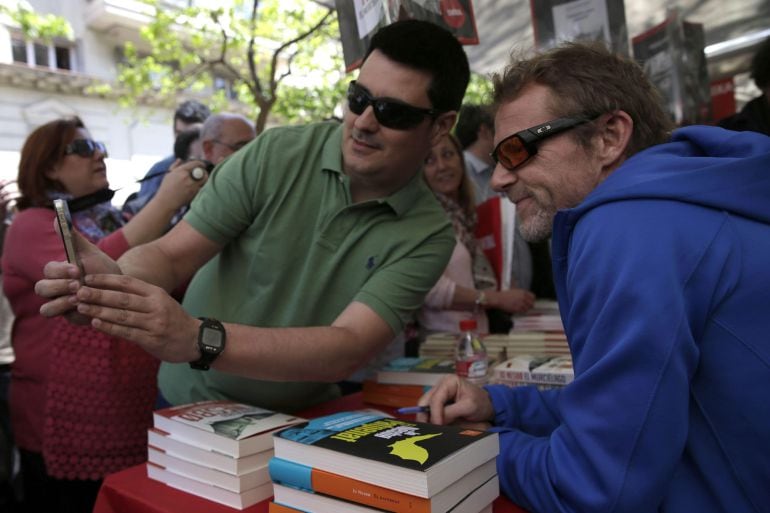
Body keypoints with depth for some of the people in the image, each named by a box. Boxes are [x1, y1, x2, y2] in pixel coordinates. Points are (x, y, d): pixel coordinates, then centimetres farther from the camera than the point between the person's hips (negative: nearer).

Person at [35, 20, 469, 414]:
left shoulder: (427, 236, -13)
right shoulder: (275, 155, -12)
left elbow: (348, 350, -24)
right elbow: (170, 255, -9)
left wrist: (198, 338, -35)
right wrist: (117, 279, -32)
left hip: (296, 428, -2)